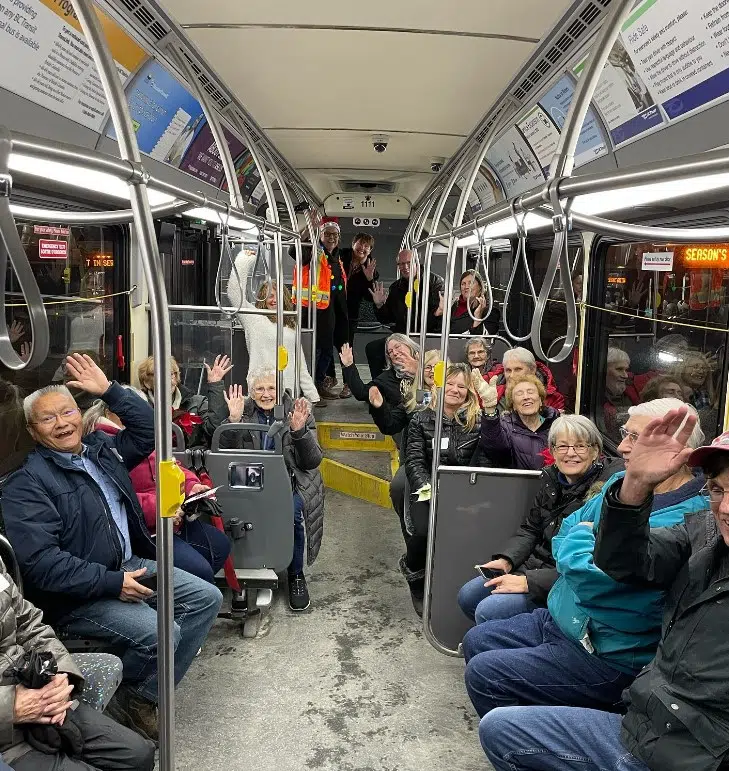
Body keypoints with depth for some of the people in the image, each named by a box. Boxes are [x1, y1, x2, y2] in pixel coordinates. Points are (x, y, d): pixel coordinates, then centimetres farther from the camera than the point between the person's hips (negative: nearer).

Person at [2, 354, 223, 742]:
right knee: (160, 633, -27)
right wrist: (112, 583, -25)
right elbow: (39, 562, -22)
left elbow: (148, 429, 16)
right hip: (77, 595, -8)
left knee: (206, 598, 1)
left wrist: (108, 389, 5)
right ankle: (130, 704, 5)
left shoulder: (100, 448, 9)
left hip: (129, 565, 8)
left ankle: (147, 693, 5)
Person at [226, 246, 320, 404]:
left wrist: (312, 394, 17)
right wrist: (243, 260, -4)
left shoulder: (291, 325, 19)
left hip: (288, 391, 4)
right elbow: (234, 294, -8)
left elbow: (300, 363, 21)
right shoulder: (255, 319, 5)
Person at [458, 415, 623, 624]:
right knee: (467, 596, 6)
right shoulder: (552, 477, 4)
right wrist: (506, 560, -5)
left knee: (488, 611, -20)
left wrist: (528, 582, -25)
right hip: (536, 565, 8)